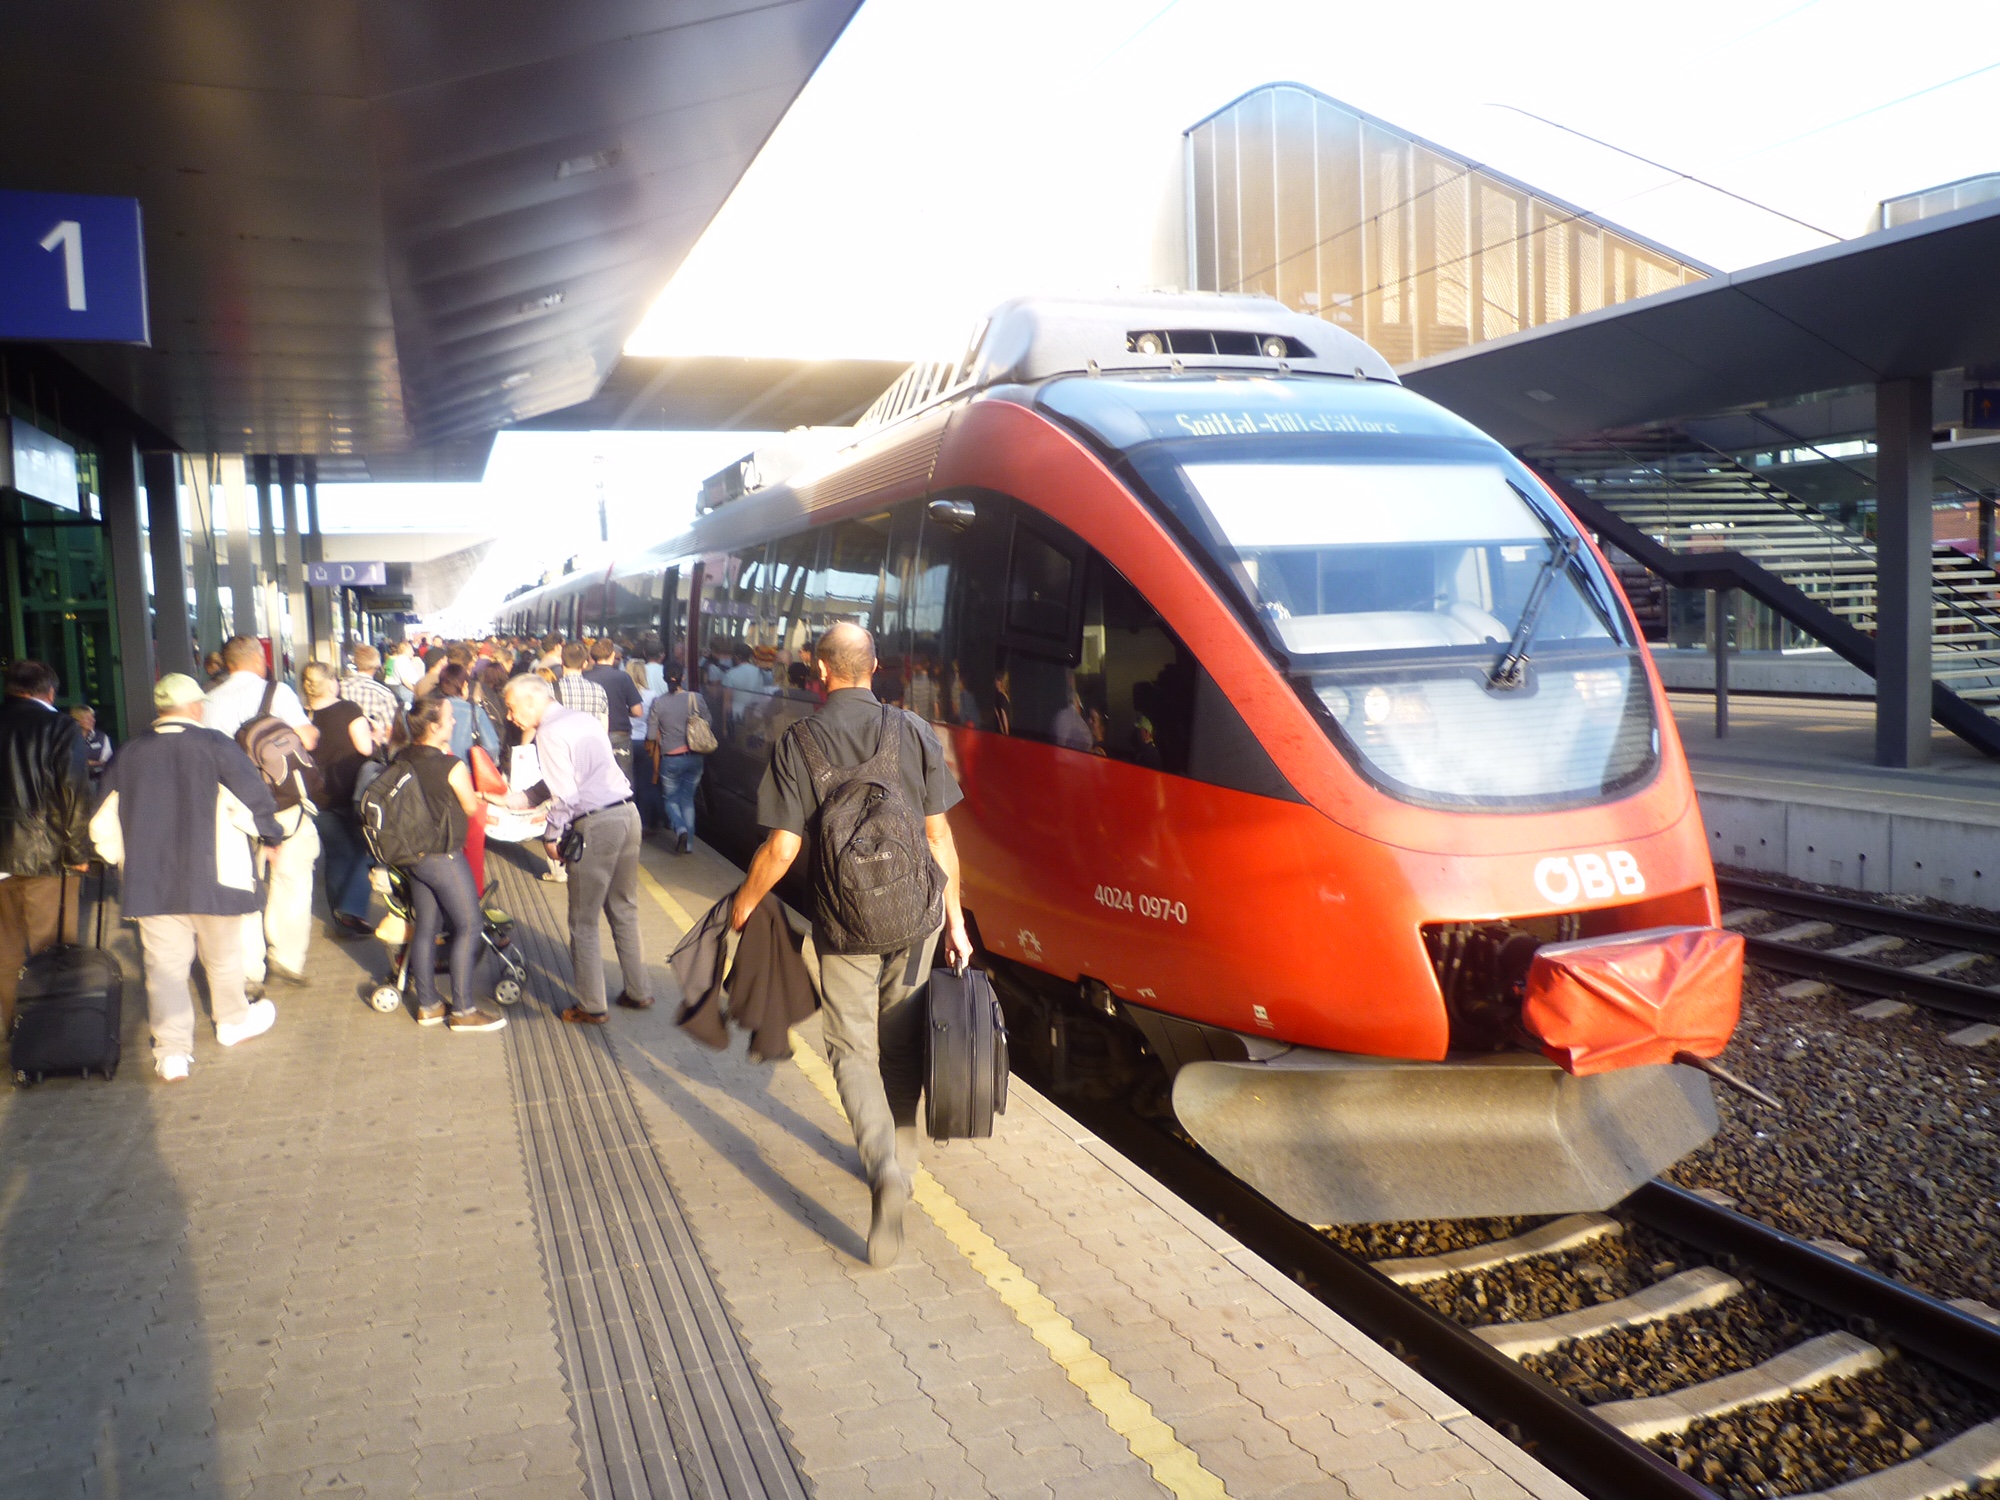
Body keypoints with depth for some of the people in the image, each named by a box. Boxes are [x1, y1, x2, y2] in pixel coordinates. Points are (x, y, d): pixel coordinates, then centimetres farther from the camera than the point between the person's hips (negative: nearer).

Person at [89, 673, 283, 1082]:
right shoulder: (215, 745, -9)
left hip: (150, 881, 2)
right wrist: (270, 838, 9)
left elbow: (104, 825, 9)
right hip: (213, 876, -2)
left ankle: (172, 1051, 3)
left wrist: (128, 859, 26)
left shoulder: (129, 755, 3)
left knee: (164, 964, 6)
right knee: (223, 956, 17)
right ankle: (233, 1020, 35)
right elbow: (254, 800, -10)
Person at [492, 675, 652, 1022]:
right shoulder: (584, 719, 17)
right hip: (627, 812, 8)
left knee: (584, 922, 5)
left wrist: (552, 836, -1)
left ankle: (593, 1007, 11)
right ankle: (638, 991, 25)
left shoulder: (549, 733, -10)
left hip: (595, 824, -8)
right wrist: (509, 800, 23)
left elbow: (565, 794, -14)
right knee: (624, 910, 19)